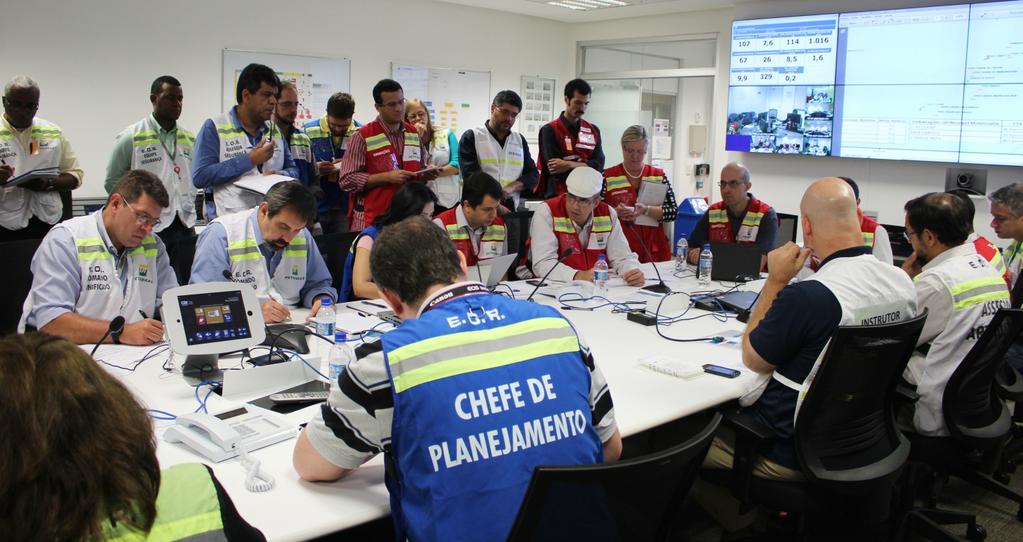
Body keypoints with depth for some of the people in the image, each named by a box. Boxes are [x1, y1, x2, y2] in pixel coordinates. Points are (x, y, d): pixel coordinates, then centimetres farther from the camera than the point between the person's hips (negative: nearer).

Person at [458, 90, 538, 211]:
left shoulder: (520, 140, 16)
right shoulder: (471, 137, 2)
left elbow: (533, 174, 10)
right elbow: (471, 177, -9)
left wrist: (511, 187, -11)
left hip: (511, 208, 4)